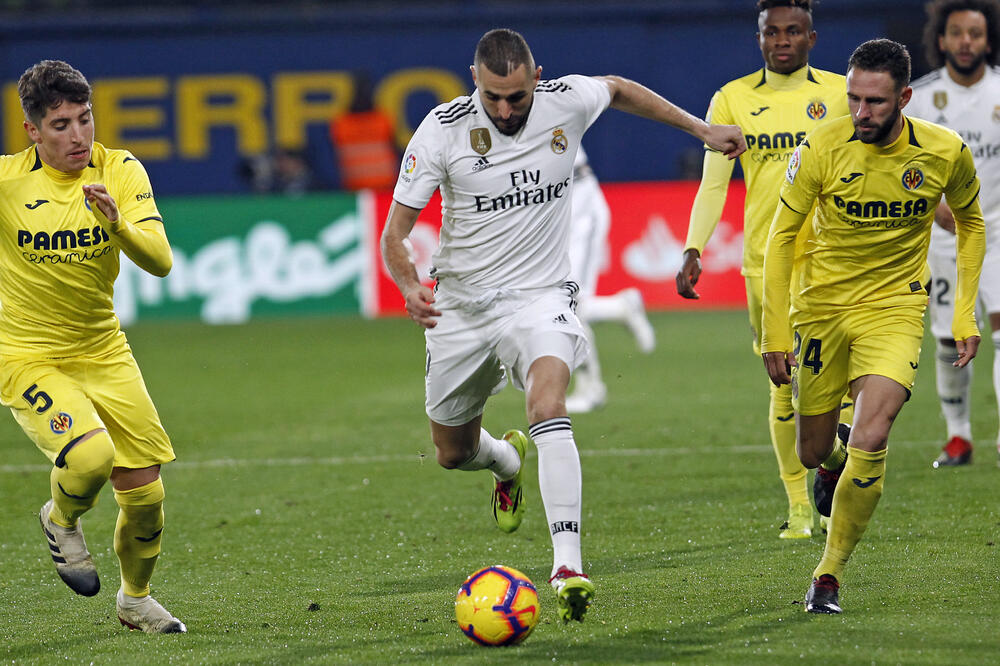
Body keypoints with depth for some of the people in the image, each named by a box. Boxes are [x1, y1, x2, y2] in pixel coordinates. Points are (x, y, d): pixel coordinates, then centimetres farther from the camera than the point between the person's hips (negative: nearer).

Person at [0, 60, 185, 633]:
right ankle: (62, 520, 7)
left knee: (145, 494, 3)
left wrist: (117, 224, -35)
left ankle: (136, 598, 32)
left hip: (103, 353, 3)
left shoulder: (120, 171, -9)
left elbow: (160, 261, -19)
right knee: (90, 456, -29)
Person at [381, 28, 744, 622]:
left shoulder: (567, 101, -9)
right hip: (461, 306, 1)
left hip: (539, 298, -1)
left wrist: (701, 129, 18)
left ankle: (568, 568, -38)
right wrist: (410, 287, -31)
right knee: (453, 452, 14)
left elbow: (617, 89, 17)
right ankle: (507, 461, 54)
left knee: (549, 406, -30)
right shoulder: (443, 129, -14)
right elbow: (396, 232, -11)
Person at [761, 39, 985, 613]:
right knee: (814, 453, 8)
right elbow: (782, 235, -4)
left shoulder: (946, 153, -11)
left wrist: (967, 313, 4)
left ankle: (830, 574, -6)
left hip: (894, 308, -1)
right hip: (821, 305, 1)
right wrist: (776, 331, -6)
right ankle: (833, 465, 49)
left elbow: (971, 223, 9)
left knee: (870, 441, -21)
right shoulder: (822, 149, -14)